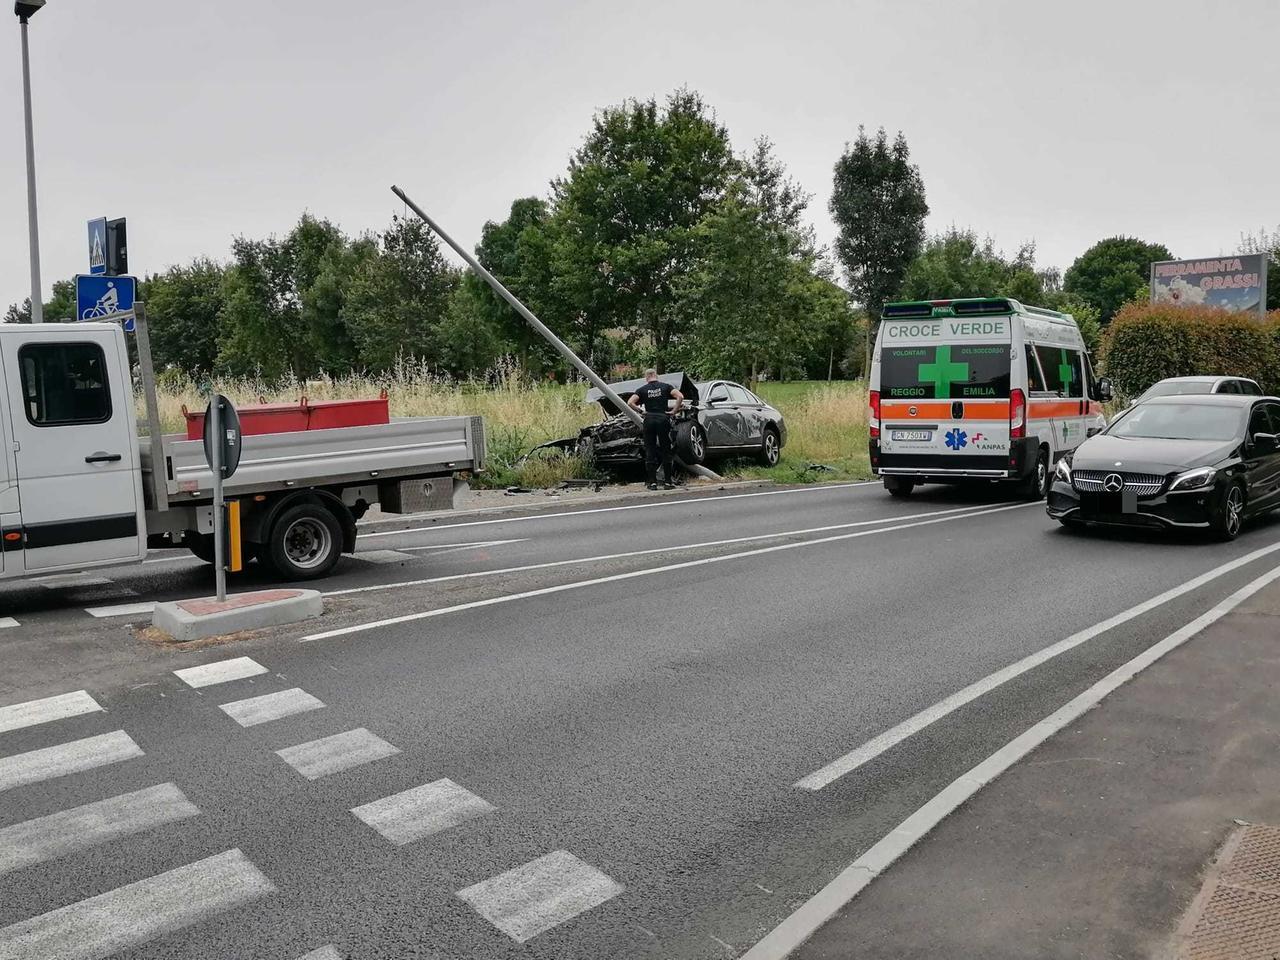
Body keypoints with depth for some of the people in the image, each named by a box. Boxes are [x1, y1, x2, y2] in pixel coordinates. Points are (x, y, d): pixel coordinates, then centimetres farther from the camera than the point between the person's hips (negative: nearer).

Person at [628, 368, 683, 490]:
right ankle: (667, 481, 8)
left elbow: (630, 402, -6)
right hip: (663, 419, 0)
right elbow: (680, 396, -9)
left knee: (650, 452, 6)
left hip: (649, 420, 0)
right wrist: (674, 411, -2)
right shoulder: (665, 386, 5)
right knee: (665, 451, 7)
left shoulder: (642, 389, 6)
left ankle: (653, 482, 4)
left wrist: (641, 410, 4)